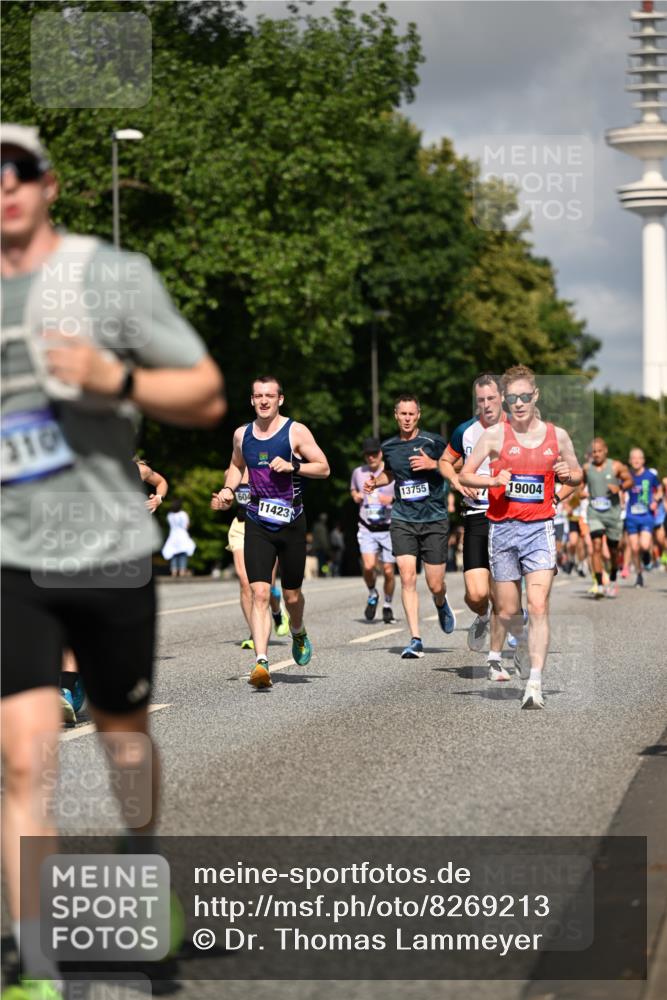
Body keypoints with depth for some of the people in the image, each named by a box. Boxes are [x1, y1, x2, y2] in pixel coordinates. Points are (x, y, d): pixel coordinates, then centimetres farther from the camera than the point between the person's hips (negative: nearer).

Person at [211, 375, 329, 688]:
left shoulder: (296, 432, -5)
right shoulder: (242, 434, 6)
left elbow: (323, 468, -4)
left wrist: (293, 466, -19)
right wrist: (228, 490, 6)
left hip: (291, 523, -1)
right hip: (257, 524, 2)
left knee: (292, 595, 11)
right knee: (259, 593, -14)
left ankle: (298, 633, 45)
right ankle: (261, 663, -22)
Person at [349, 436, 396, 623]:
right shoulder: (358, 472, 6)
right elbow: (353, 489, 27)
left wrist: (393, 499, -19)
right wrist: (355, 496, 4)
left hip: (389, 529, -1)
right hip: (367, 529, 1)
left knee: (388, 571, 0)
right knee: (369, 566, -17)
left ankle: (388, 606, 22)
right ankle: (372, 595, 13)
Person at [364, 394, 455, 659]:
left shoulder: (433, 442, -5)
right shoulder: (389, 447, 7)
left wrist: (433, 464, -15)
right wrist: (375, 482, 7)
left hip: (434, 519, -2)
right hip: (403, 520, 2)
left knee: (435, 585, 1)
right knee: (407, 577, -12)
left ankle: (442, 605, 40)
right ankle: (415, 640, -9)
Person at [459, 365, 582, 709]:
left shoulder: (557, 435, 5)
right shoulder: (494, 435, -1)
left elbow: (577, 476, 18)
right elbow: (464, 474, 3)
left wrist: (569, 474, -5)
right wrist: (494, 480, -15)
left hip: (539, 528, 0)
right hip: (502, 528, 0)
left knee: (538, 607, -14)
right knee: (507, 611, 7)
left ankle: (535, 685, -16)